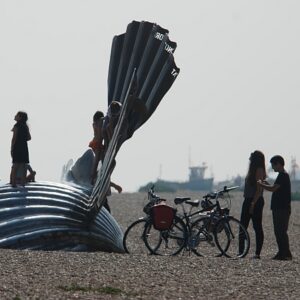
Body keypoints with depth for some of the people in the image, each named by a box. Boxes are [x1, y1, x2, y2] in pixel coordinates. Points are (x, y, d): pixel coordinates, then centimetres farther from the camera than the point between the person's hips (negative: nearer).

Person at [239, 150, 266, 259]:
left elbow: (259, 189, -18)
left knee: (257, 227, -5)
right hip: (248, 201, 10)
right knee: (243, 227, 7)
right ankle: (240, 252, 7)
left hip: (255, 201, -10)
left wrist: (253, 203, -22)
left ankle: (257, 253, -3)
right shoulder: (253, 170, 17)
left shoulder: (259, 170, -11)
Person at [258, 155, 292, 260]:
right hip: (279, 208, 10)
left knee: (281, 231, -10)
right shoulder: (283, 175, 18)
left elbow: (273, 188, -23)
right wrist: (267, 184, 12)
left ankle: (286, 254, -10)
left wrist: (261, 184, -11)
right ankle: (282, 253, 15)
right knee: (278, 231, 12)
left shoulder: (283, 175, -14)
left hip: (282, 209, -10)